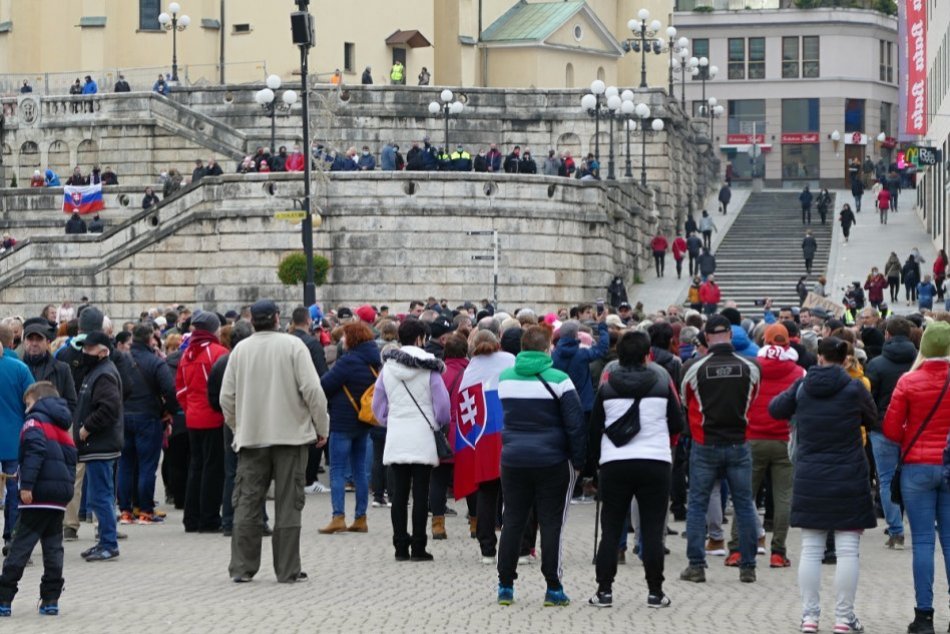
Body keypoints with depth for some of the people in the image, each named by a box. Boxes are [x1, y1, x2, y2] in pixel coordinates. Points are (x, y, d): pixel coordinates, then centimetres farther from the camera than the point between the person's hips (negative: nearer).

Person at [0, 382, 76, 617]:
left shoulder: (35, 421, -3)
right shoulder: (62, 426, 21)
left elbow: (34, 452, -17)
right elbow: (71, 458, 20)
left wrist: (26, 484, -21)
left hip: (39, 493, -7)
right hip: (61, 494, 7)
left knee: (21, 545, -5)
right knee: (53, 546, 10)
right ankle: (51, 599, 6)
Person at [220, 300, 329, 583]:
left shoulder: (240, 350, 3)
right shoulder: (293, 345, -6)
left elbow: (226, 397, 4)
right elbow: (312, 390, -11)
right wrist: (322, 427, 0)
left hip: (251, 435, 2)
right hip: (291, 433, -2)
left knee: (247, 503, 7)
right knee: (288, 504, 3)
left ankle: (241, 567, 6)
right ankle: (288, 569, 4)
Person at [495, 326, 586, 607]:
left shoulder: (504, 378, 3)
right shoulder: (558, 380, -10)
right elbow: (575, 423, -9)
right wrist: (578, 461, -1)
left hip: (513, 460, 3)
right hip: (552, 462, -3)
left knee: (512, 521, 10)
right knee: (551, 523, 3)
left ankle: (505, 586, 11)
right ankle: (553, 588, 3)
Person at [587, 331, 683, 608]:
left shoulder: (606, 385, 1)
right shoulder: (662, 381, -1)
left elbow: (594, 428, 8)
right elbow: (677, 424, 6)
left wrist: (600, 454, 25)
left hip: (614, 463, 1)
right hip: (655, 462, -1)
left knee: (610, 530, 7)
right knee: (652, 530, 3)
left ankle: (604, 590, 6)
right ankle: (655, 591, 3)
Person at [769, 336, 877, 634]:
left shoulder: (803, 386, 0)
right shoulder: (853, 388, -8)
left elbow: (775, 409, 16)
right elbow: (873, 420, 7)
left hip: (809, 480, 3)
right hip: (848, 481, -3)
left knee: (810, 550, 9)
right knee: (847, 551, 2)